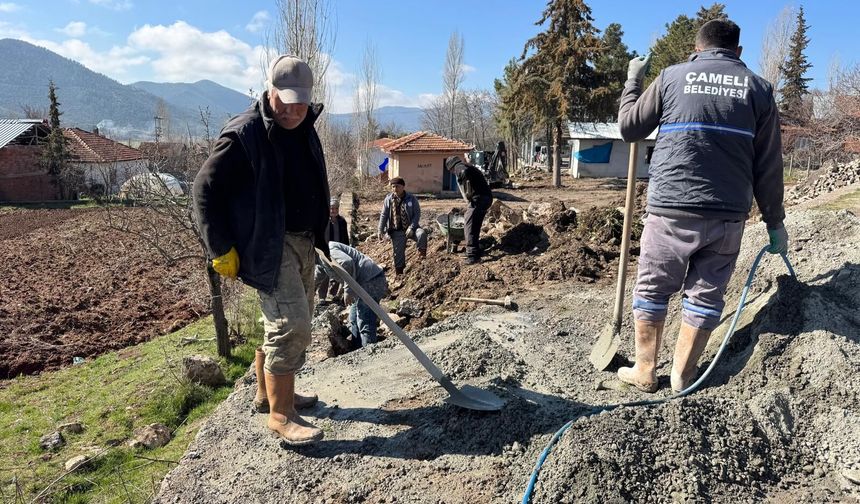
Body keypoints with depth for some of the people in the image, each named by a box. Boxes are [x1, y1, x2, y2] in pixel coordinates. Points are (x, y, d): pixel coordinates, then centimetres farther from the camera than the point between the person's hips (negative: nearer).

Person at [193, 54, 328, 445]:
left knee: (295, 323, 17)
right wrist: (221, 249, -15)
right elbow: (206, 189, -14)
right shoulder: (244, 134, -15)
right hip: (268, 246, -9)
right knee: (290, 324, -14)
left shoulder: (304, 132, 11)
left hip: (302, 242, 9)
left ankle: (267, 392, 34)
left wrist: (319, 237, 24)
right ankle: (280, 415, 0)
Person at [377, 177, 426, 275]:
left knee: (422, 234, -33)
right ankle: (399, 273, 17)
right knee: (398, 253, 3)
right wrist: (380, 230, 1)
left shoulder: (411, 199, -4)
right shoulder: (388, 199, 1)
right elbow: (383, 215, 6)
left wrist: (411, 228, -18)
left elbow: (417, 214, -6)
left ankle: (422, 255, -16)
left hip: (410, 228, -2)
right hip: (397, 231, 2)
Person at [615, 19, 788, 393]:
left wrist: (632, 81, 28)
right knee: (706, 294, 12)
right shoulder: (758, 87, 9)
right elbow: (768, 166, 8)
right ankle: (682, 376, 20)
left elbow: (629, 128, 14)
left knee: (652, 289, 11)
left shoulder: (672, 76, 5)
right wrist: (775, 221, 15)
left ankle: (644, 372, 19)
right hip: (729, 214, 2)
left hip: (672, 208, -1)